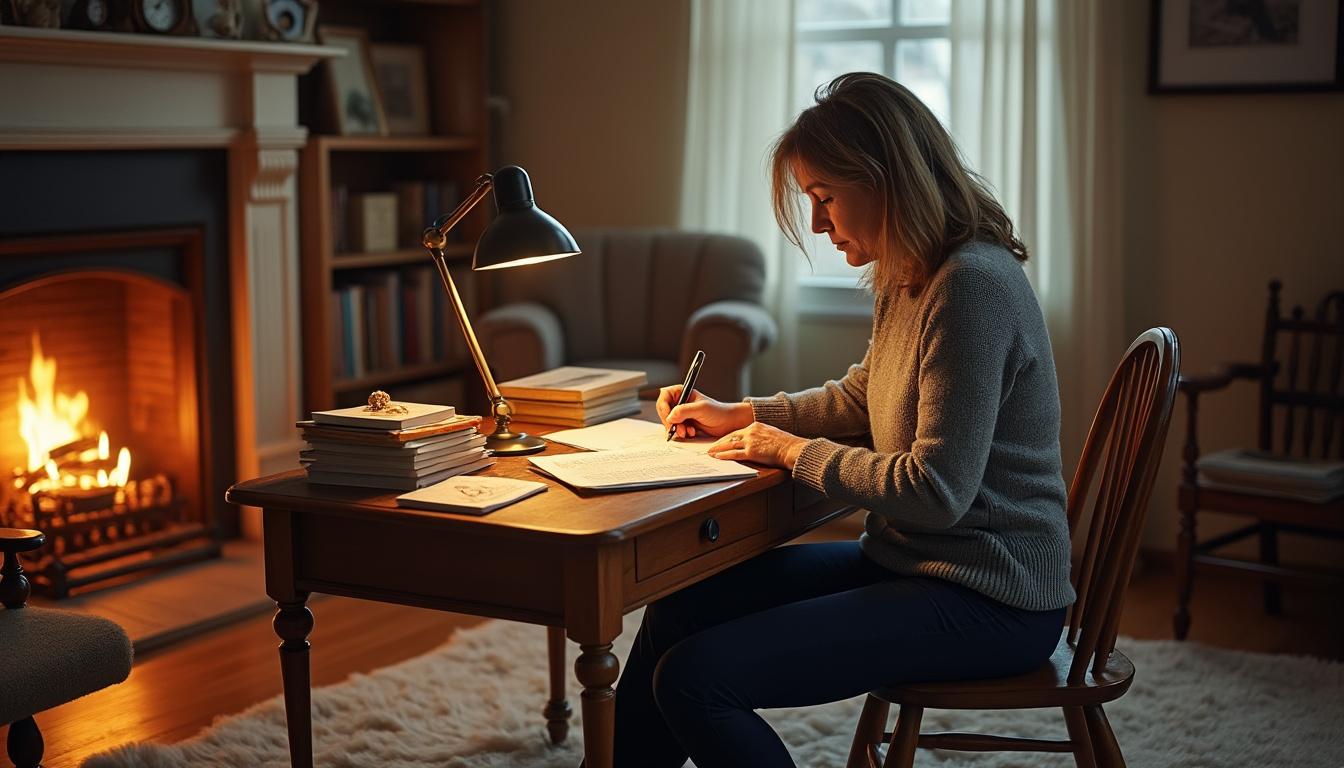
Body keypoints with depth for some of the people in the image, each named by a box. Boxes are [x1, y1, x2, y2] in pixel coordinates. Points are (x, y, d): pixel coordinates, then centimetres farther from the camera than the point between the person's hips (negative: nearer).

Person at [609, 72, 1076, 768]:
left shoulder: (972, 286, -22)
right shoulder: (906, 279, 9)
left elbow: (937, 491, -24)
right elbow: (861, 398, 26)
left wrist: (792, 449, -13)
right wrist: (740, 415, 14)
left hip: (987, 604, -10)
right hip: (908, 561, 10)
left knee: (693, 679, -18)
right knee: (681, 604, 10)